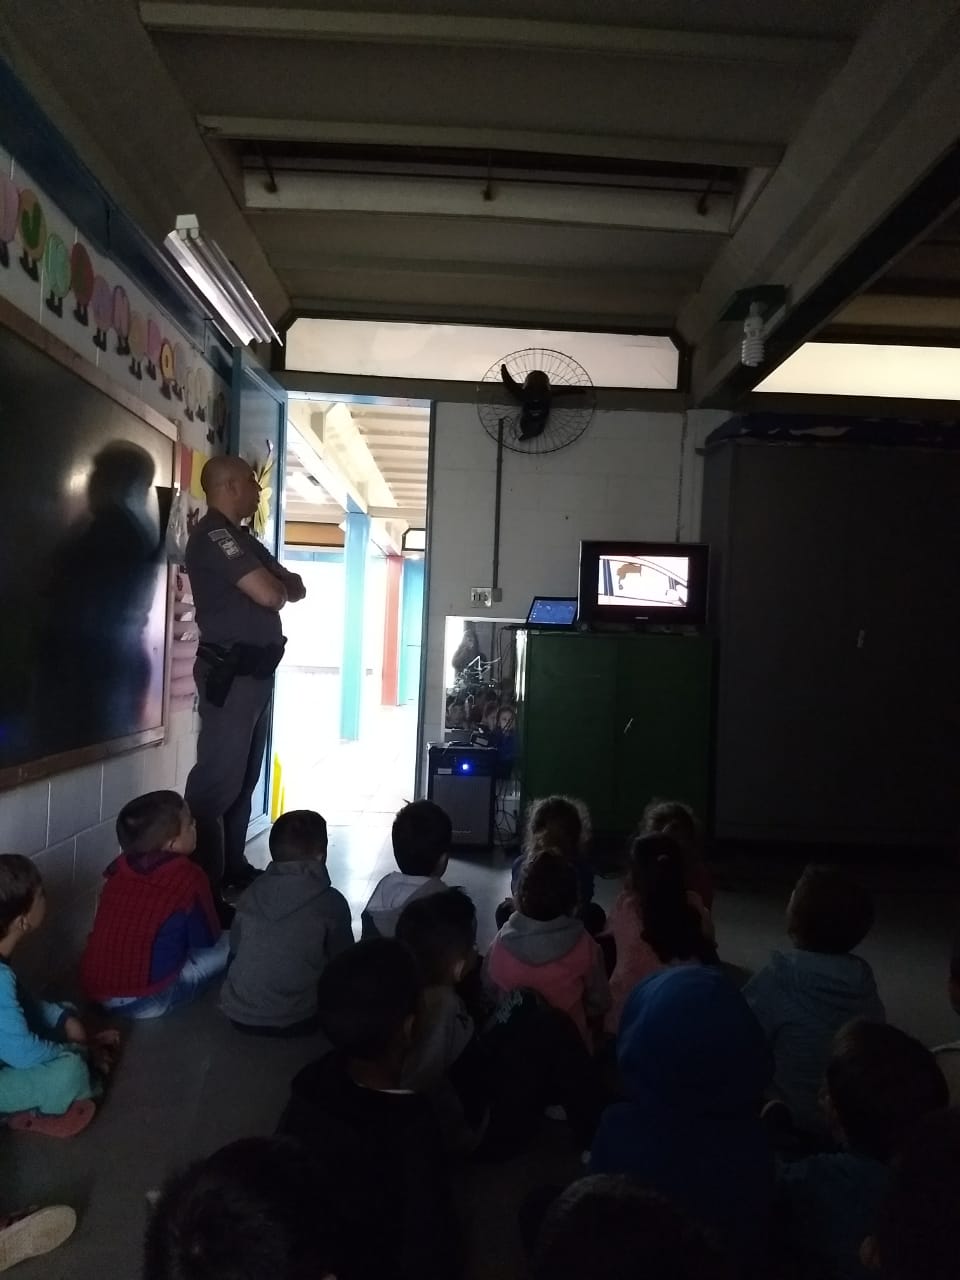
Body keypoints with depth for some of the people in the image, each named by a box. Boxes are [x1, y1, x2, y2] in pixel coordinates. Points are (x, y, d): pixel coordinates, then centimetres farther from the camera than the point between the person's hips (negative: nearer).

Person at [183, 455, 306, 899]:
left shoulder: (242, 538, 20)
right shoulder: (213, 534, -11)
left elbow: (296, 589, 19)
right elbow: (268, 594, -21)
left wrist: (279, 583, -4)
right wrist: (278, 584, 3)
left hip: (256, 670, 10)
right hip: (230, 671, -10)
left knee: (244, 776, 13)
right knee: (218, 778, -9)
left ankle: (232, 867, 22)